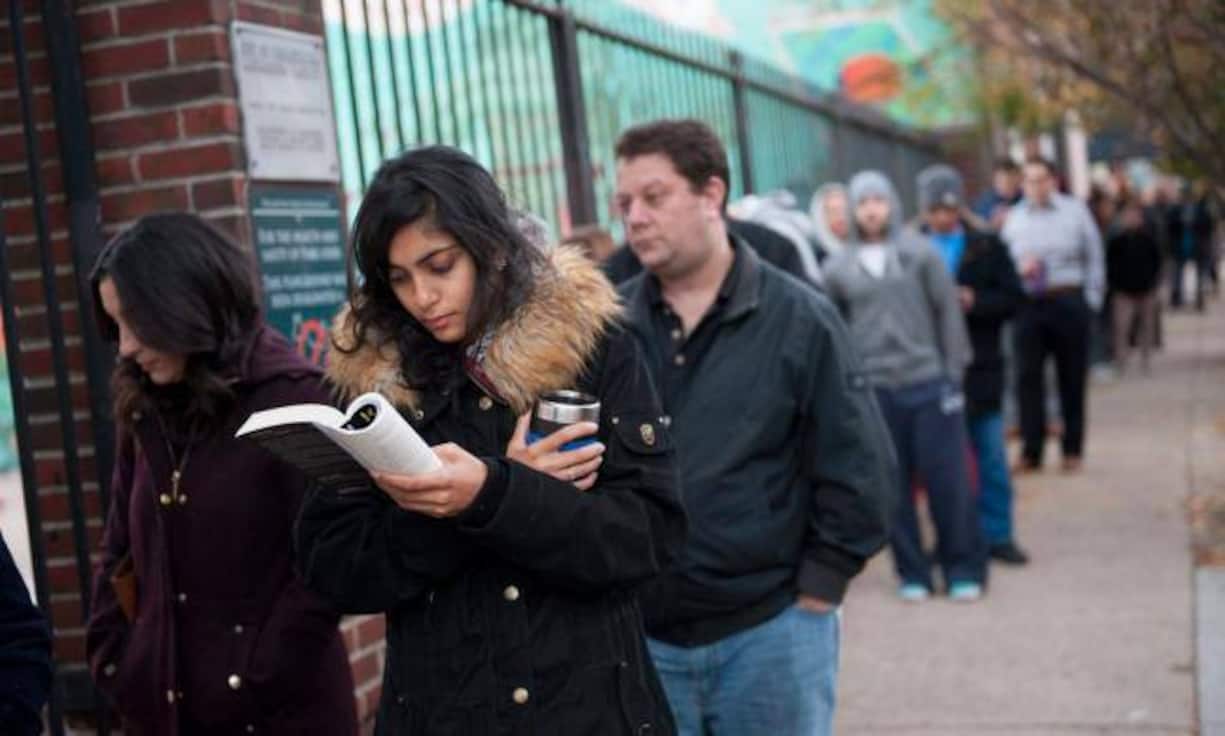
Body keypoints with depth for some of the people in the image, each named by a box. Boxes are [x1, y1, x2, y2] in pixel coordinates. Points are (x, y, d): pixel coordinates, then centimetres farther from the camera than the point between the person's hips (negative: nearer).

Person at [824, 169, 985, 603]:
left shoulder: (920, 253, 2)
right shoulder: (839, 268, 4)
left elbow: (947, 310, 3)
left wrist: (954, 371, -1)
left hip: (928, 381, -1)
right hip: (873, 388, 1)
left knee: (947, 479, 2)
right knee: (893, 485, 5)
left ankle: (964, 568, 14)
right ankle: (912, 572, 16)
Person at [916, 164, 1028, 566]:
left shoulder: (987, 247, 5)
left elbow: (1012, 298, 0)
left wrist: (974, 302, -15)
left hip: (981, 370, 2)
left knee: (992, 458, 8)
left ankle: (997, 534, 19)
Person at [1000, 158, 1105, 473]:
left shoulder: (1075, 211, 2)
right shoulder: (1013, 217, 7)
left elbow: (1093, 258, 5)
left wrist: (1092, 300, 1)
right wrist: (1019, 269, -10)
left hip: (1069, 302, -1)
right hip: (1028, 304, 1)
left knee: (1072, 377, 6)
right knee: (1027, 376, -4)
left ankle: (1072, 450, 16)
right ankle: (1031, 450, 3)